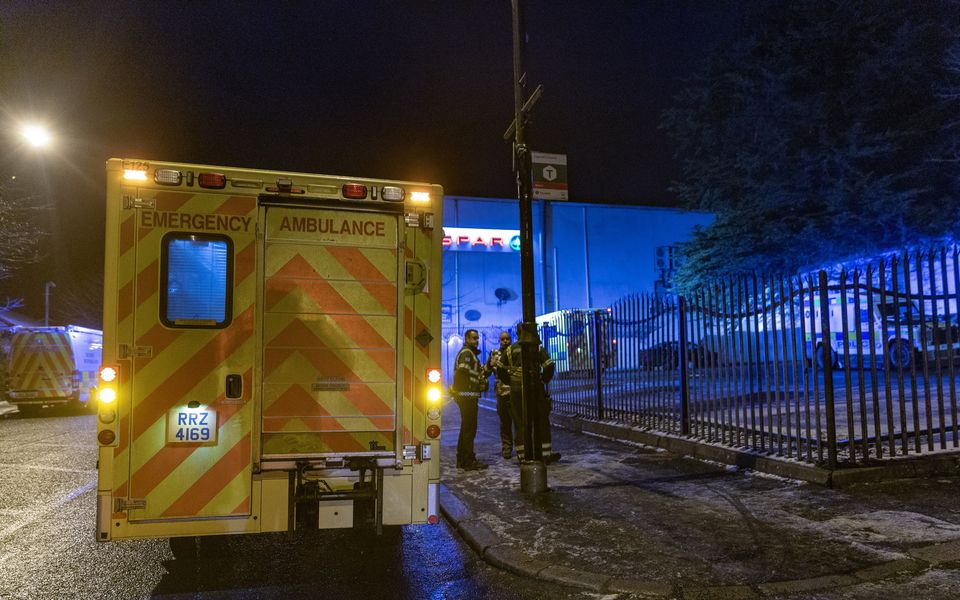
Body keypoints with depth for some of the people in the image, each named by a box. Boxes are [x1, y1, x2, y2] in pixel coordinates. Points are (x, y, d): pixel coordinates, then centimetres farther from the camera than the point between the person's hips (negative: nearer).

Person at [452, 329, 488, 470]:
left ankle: (462, 460, 22)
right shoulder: (466, 353, -11)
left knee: (466, 428, 16)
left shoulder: (470, 353, 23)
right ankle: (469, 461, -5)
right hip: (468, 395, -11)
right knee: (470, 428, -8)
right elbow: (463, 372, -22)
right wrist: (478, 384, -14)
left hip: (467, 396, 11)